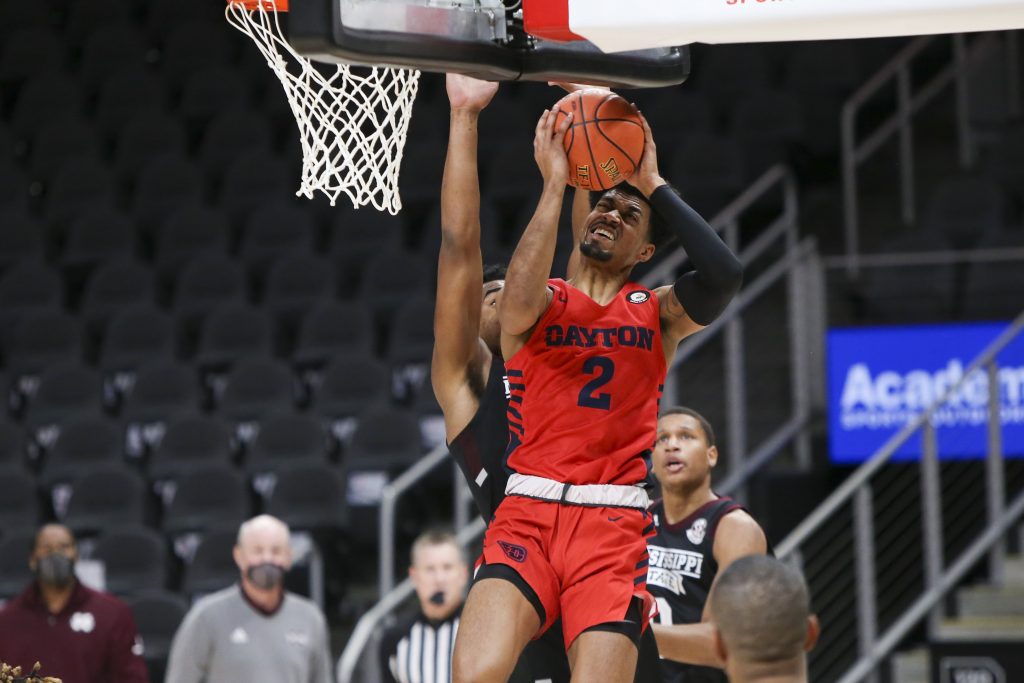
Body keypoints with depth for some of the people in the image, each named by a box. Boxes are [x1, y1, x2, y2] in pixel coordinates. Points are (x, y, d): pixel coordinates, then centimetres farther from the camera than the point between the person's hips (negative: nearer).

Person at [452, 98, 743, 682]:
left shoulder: (658, 315, 13)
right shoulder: (541, 305, 11)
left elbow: (724, 274, -8)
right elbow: (522, 299, -16)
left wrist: (654, 183, -1)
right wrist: (555, 184, -11)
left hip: (615, 526, 1)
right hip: (527, 512, -1)